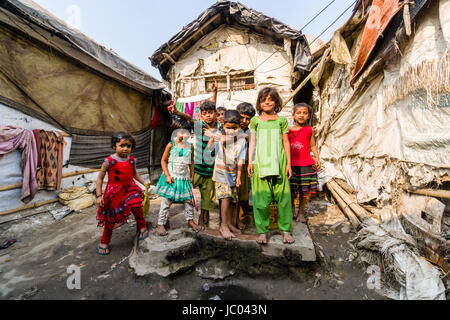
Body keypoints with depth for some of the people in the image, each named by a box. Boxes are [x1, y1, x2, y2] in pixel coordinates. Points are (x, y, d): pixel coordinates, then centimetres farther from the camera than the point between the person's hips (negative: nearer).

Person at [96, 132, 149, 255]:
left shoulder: (132, 160, -2)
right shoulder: (109, 161, -15)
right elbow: (100, 178, -8)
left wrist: (144, 182, 6)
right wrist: (99, 195, -12)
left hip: (130, 188, 3)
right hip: (114, 192, -3)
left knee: (137, 206, -21)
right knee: (111, 219, 8)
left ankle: (142, 228, 4)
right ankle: (104, 242, 31)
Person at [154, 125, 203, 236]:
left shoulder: (190, 146, 4)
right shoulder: (171, 145, -5)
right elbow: (163, 161, -4)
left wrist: (192, 175, 12)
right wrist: (167, 175, -12)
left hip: (184, 177, 3)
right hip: (171, 177, -3)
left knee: (188, 199, 10)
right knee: (166, 201, 2)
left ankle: (190, 220, 28)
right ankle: (161, 224, 13)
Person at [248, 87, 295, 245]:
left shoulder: (282, 120, 10)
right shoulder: (255, 121, 10)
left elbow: (286, 142, 10)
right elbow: (252, 142, 8)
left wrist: (288, 164, 5)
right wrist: (250, 161, -1)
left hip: (278, 162, 1)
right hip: (260, 162, 0)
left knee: (283, 196, 3)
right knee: (261, 198, 1)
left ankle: (286, 230, 17)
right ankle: (262, 231, 13)